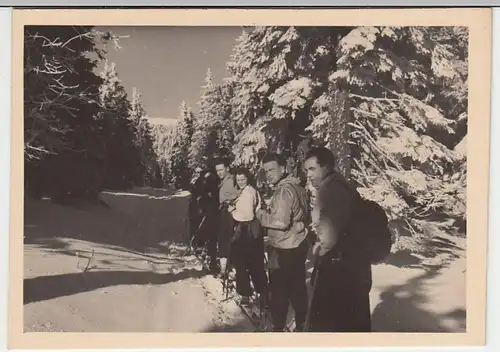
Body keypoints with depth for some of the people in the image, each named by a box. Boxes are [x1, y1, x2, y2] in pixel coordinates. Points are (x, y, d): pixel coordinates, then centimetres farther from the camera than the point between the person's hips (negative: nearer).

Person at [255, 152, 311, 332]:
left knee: (279, 290, 1)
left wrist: (260, 213, -15)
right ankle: (301, 324, 28)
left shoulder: (283, 190, -20)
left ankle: (278, 327, 9)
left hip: (283, 249, -9)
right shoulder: (297, 187, 8)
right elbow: (305, 217, 19)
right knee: (297, 287, 18)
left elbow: (281, 221, -31)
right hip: (298, 245, 9)